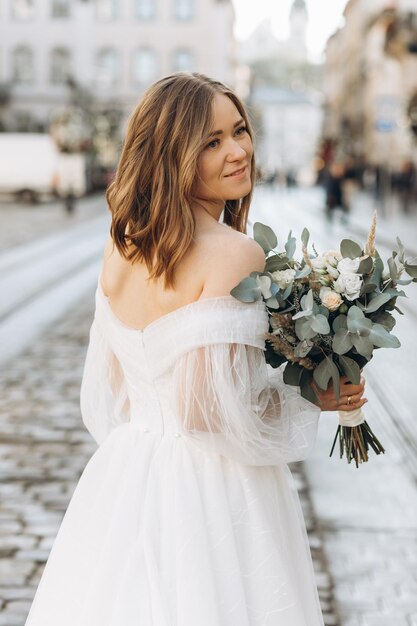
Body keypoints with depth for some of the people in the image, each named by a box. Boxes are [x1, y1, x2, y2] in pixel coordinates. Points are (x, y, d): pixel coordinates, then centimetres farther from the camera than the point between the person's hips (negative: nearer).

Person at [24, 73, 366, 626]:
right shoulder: (236, 255, -20)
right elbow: (209, 407, -23)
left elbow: (108, 392, 10)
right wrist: (308, 398, -9)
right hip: (209, 496, -7)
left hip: (127, 480, 7)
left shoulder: (121, 248, 2)